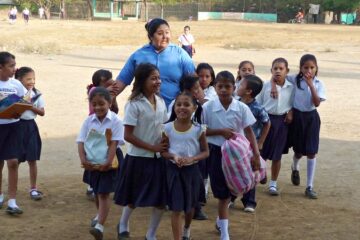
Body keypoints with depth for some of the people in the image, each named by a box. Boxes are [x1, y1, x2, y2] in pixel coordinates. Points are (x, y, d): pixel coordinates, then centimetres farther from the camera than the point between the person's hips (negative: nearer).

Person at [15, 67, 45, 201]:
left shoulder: (37, 94, 3)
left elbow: (42, 112, 1)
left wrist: (31, 106, -12)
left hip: (30, 126, 2)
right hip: (17, 125, -2)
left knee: (32, 159, 3)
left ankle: (33, 188, 11)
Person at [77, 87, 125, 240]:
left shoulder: (115, 121, -13)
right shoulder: (88, 121, -1)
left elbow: (114, 143, -18)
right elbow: (81, 142, -5)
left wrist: (108, 162, -26)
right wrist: (83, 160, -20)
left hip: (108, 162, -5)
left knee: (104, 193, -10)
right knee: (97, 192, 21)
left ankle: (100, 226, -15)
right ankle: (100, 215, 46)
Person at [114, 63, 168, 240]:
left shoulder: (161, 102, 4)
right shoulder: (134, 104, -14)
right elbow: (128, 135, -16)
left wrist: (166, 145, -5)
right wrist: (152, 147, -17)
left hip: (158, 158, 5)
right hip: (139, 158, -5)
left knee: (161, 200, 4)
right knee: (134, 198, 11)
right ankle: (123, 226, 37)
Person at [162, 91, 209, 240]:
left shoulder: (198, 129, -9)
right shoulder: (168, 128, -7)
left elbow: (205, 152, -3)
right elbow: (162, 150, 0)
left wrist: (192, 159, -21)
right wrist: (174, 156, -21)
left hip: (191, 170, 1)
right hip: (173, 169, -1)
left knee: (189, 206, 19)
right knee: (176, 208, -3)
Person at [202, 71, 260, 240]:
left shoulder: (241, 108, -9)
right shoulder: (207, 107, -10)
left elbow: (249, 132, -7)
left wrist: (256, 154, -13)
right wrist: (221, 132, -18)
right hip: (217, 152, -2)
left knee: (232, 190, 14)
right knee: (222, 193, 3)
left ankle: (221, 220, 41)